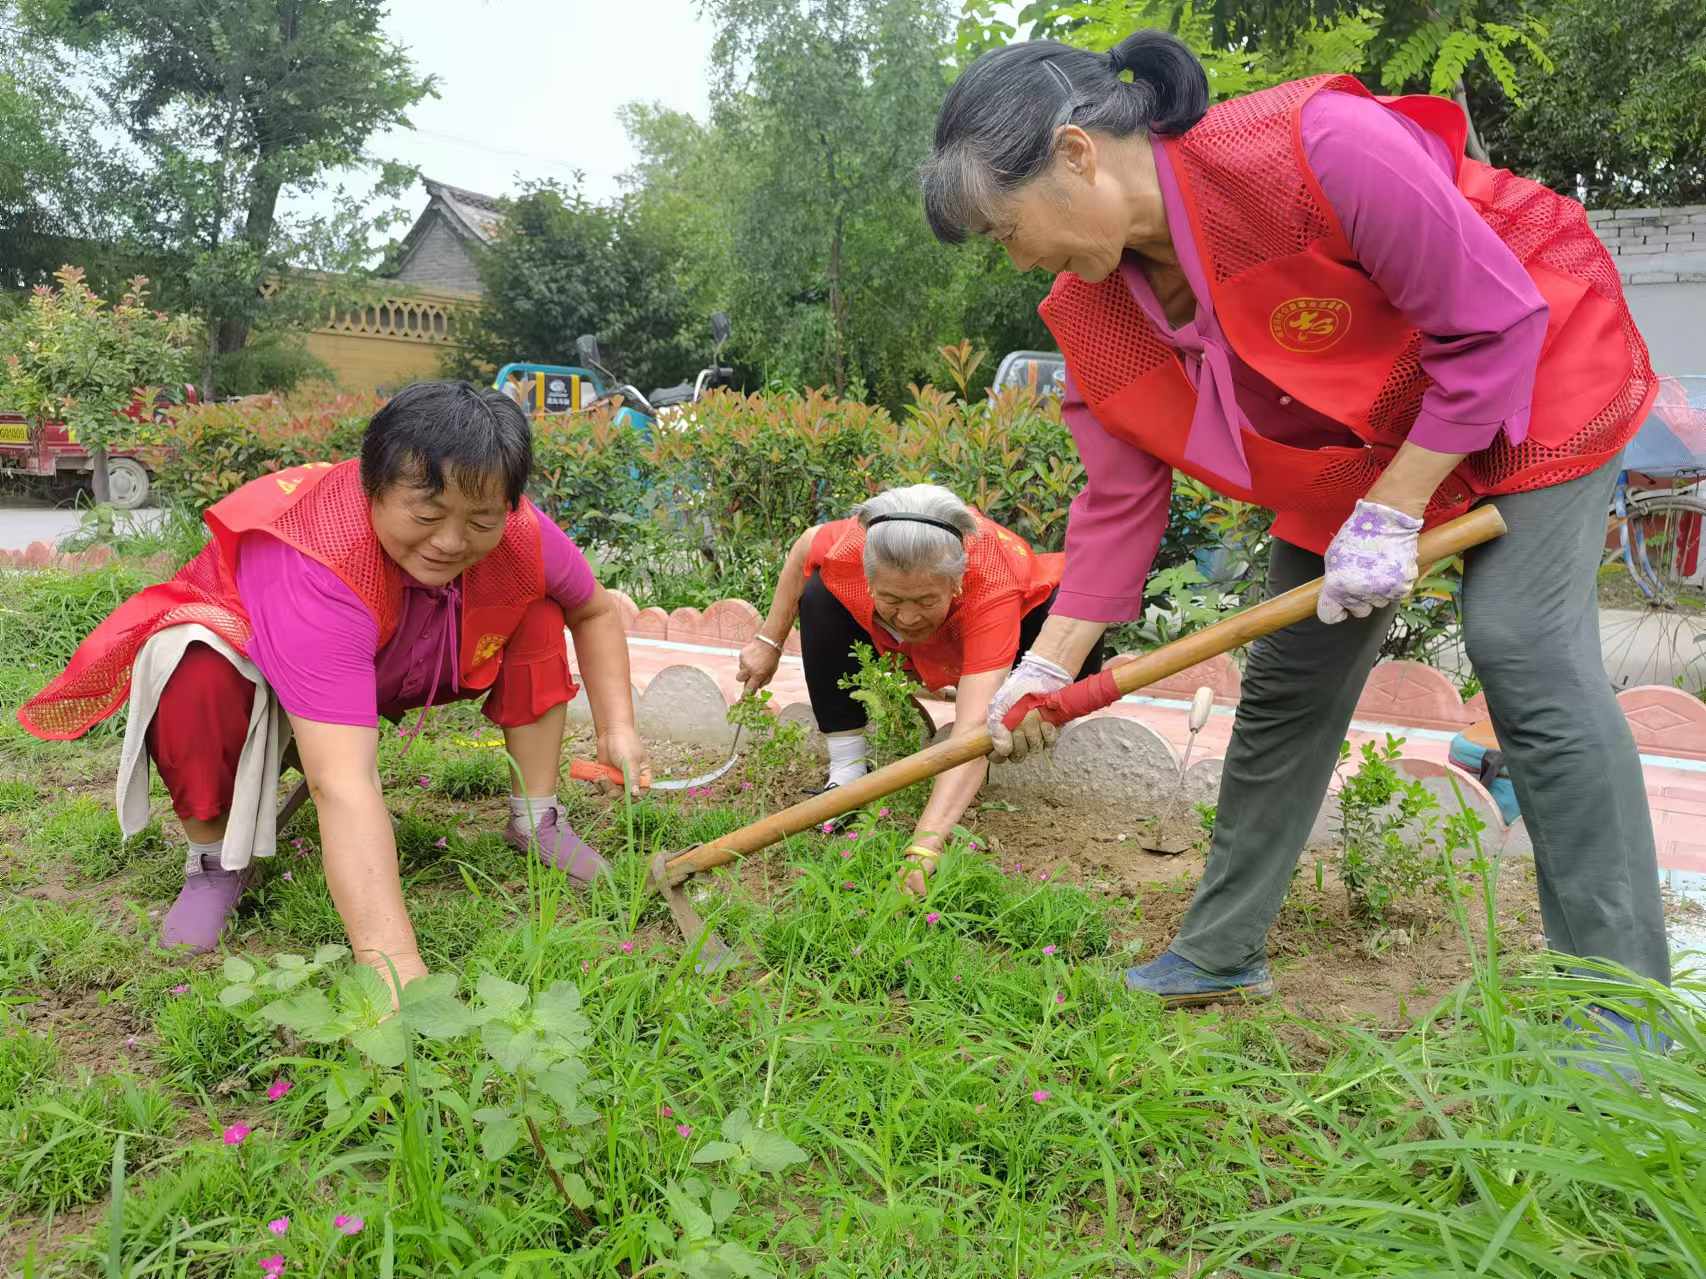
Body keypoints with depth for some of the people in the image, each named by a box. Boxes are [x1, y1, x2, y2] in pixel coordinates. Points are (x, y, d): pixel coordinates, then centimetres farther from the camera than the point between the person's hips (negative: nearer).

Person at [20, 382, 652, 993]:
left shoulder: (519, 534, -29)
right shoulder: (319, 568, -44)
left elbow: (597, 610, -5)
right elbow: (342, 783, -53)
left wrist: (618, 726, -18)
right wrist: (393, 966, -61)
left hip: (391, 673, 5)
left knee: (537, 610, -14)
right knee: (197, 675, -37)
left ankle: (536, 817, -4)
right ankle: (215, 859, -10)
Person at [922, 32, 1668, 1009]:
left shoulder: (1312, 148, -34)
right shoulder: (1092, 315, -14)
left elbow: (1494, 319, -25)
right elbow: (1119, 504, -7)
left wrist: (1391, 513, -24)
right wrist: (1047, 668, -10)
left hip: (1532, 371, -5)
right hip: (1349, 446, 6)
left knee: (1525, 652, -19)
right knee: (1289, 682, 3)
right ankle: (1221, 954, 15)